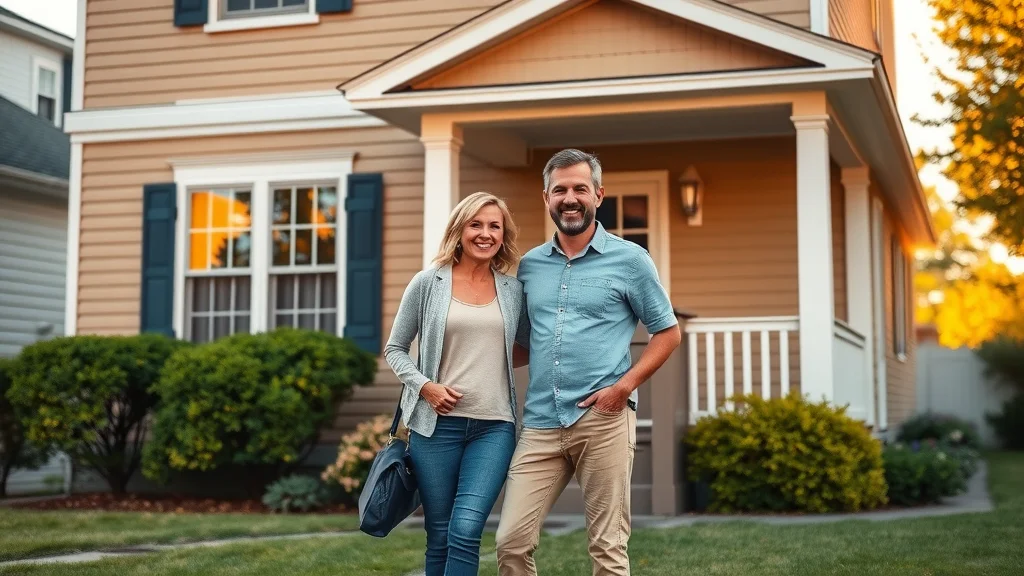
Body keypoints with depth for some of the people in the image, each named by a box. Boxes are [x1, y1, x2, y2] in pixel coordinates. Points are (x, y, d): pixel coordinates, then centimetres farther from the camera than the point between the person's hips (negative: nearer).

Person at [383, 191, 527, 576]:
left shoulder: (513, 291, 7)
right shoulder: (427, 283, 2)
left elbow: (526, 350, 19)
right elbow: (394, 349, 7)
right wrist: (425, 385, -9)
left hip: (494, 426, 1)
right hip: (437, 423, 0)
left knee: (465, 531, -14)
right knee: (439, 537, 5)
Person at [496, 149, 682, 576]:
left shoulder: (629, 260, 3)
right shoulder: (529, 265, 14)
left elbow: (667, 332, 5)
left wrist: (625, 385, -8)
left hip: (603, 420, -3)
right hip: (540, 423, 4)